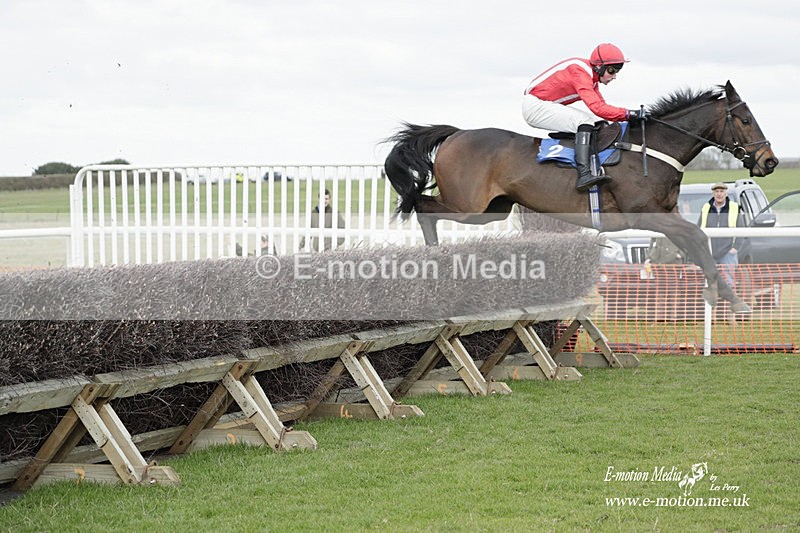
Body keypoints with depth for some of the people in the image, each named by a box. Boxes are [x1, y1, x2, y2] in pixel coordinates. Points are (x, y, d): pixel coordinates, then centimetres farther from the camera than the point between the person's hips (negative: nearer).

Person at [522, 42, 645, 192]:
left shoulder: (591, 74, 7)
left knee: (595, 123, 11)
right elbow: (597, 107, -33)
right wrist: (628, 114, -32)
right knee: (585, 122, -24)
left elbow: (602, 105, 11)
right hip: (534, 105, -11)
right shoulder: (580, 72, -24)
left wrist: (621, 119, -3)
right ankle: (584, 174, -34)